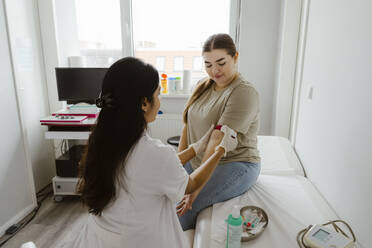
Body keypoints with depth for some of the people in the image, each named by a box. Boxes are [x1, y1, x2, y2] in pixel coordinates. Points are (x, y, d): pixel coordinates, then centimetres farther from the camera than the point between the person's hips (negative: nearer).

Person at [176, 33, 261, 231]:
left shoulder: (244, 92, -18)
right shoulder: (203, 85, 6)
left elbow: (219, 140, -25)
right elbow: (188, 125, 6)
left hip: (235, 165, -6)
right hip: (197, 161, 7)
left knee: (180, 210, -21)